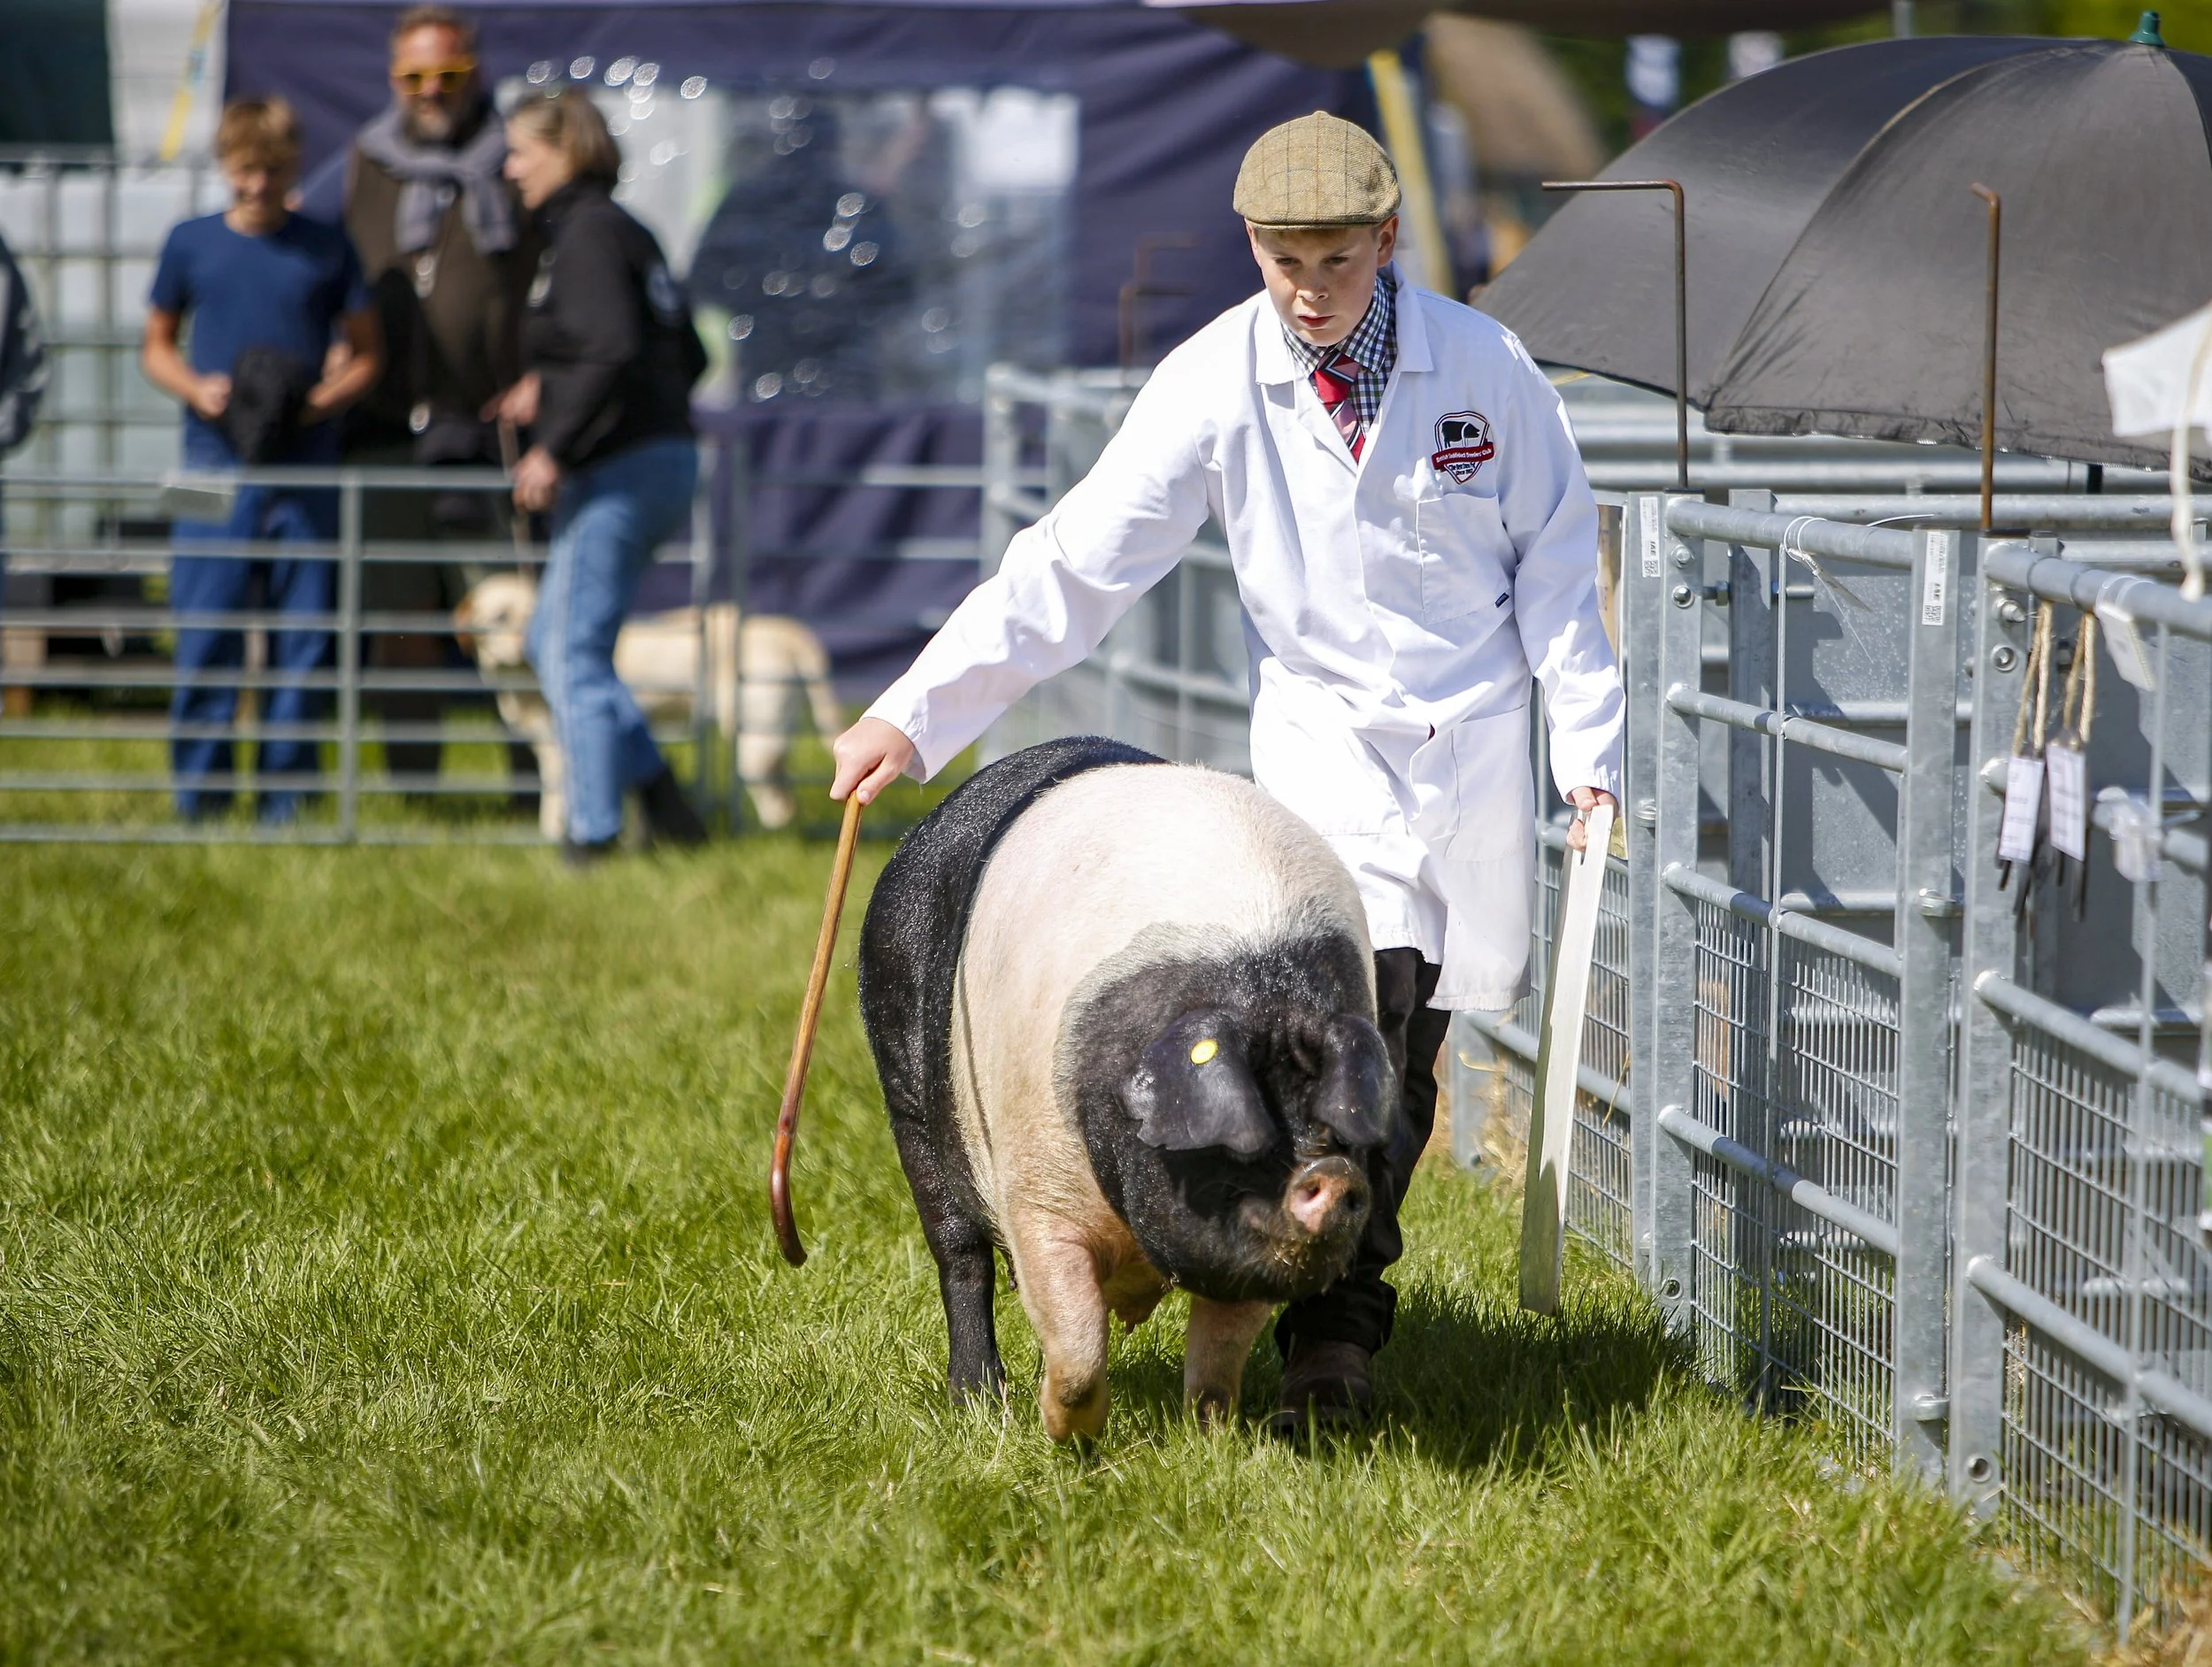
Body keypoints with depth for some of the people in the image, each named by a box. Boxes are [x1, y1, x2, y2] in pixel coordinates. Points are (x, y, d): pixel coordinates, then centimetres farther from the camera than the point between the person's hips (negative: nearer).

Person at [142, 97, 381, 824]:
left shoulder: (326, 248, 6)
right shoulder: (191, 244, 7)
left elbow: (365, 354, 11)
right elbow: (156, 345, 15)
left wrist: (322, 399, -9)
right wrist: (196, 388, -6)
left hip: (305, 463, 0)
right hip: (215, 462, 0)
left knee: (301, 637, 1)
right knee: (204, 633, -3)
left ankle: (284, 799, 8)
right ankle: (198, 793, 5)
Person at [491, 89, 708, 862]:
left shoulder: (587, 236, -13)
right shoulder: (627, 232, 16)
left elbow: (612, 352, -25)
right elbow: (687, 356, 20)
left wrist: (555, 449, -20)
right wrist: (550, 391, 21)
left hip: (618, 471, -10)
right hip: (664, 457, 10)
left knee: (574, 652, -2)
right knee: (551, 638, 16)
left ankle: (593, 825, 2)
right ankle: (656, 791, 11)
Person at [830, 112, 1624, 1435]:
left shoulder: (1482, 365, -6)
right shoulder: (1215, 383, -9)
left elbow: (1556, 567, 5)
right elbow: (1073, 567, -10)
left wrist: (1591, 751, 2)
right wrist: (914, 717, -16)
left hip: (1477, 742, 1)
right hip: (1327, 740, -1)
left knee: (1408, 1062, -1)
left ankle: (1341, 1308, 11)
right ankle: (1333, 1342, -15)